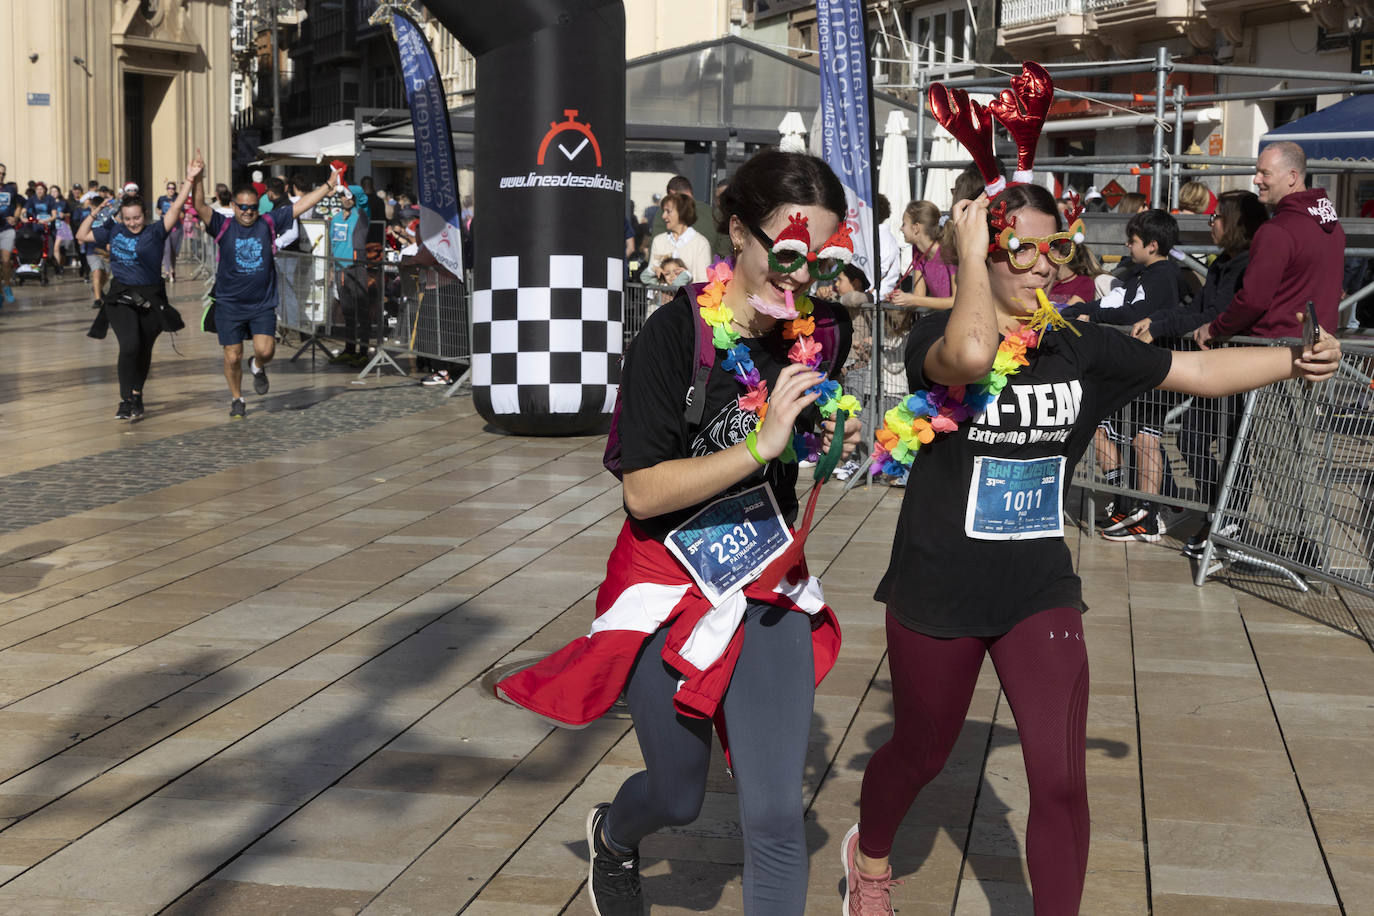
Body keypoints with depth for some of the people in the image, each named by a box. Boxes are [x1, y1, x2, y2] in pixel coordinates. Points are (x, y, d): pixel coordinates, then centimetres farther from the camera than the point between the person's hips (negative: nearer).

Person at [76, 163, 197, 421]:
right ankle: (126, 400, -10)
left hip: (150, 298, 0)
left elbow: (176, 208, -13)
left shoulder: (155, 232, -4)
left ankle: (136, 395, 29)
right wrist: (96, 212, 7)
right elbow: (82, 235, 17)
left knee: (144, 351, 10)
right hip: (120, 297, 0)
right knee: (129, 346, -17)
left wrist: (189, 181, -22)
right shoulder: (113, 231, 7)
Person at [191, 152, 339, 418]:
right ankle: (236, 399, 25)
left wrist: (328, 185, 2)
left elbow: (301, 205, 3)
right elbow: (200, 206, -19)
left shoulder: (268, 223, 1)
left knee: (265, 350, -12)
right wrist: (198, 179, -34)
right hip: (229, 304, -1)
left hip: (263, 304, 1)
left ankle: (258, 367, 25)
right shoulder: (223, 227, -4)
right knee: (233, 357, 2)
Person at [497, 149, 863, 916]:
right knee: (679, 798, 17)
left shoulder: (824, 333, -7)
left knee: (776, 816, -6)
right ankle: (614, 835, 53)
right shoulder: (679, 332, -21)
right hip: (671, 587, -3)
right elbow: (643, 492, -24)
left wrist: (835, 442, -8)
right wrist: (761, 445, -32)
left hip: (769, 589, 3)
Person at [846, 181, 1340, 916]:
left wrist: (1296, 360, -10)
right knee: (920, 754, 19)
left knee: (1061, 782, -6)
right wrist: (970, 254, -28)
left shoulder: (1079, 348, -2)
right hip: (938, 597, -2)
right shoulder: (937, 335, -15)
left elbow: (1199, 371, 3)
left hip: (1040, 595, 3)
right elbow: (969, 357, -40)